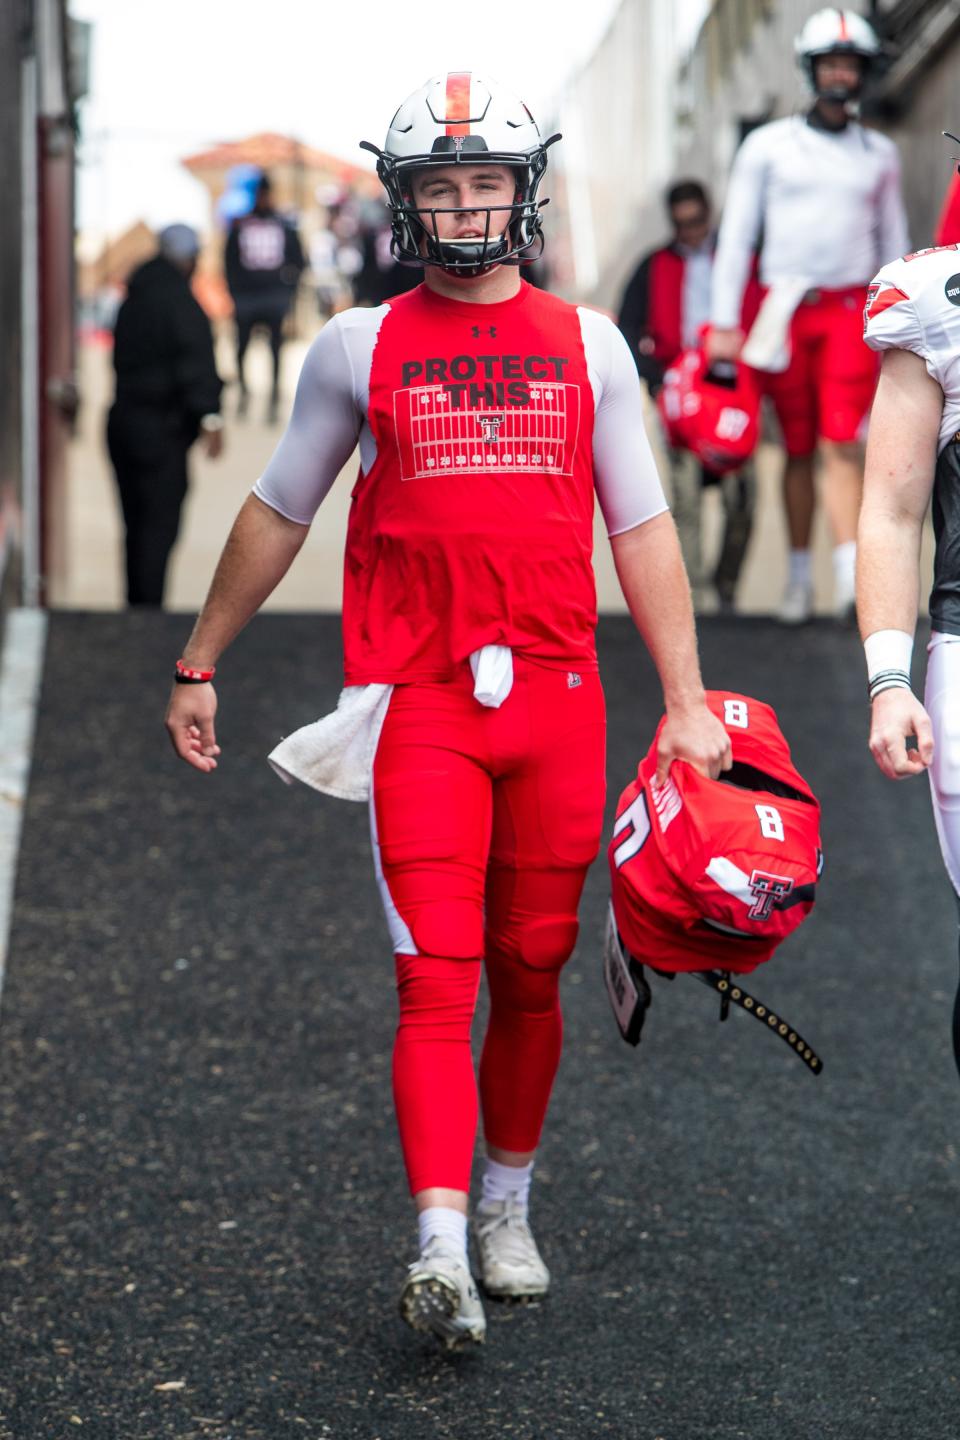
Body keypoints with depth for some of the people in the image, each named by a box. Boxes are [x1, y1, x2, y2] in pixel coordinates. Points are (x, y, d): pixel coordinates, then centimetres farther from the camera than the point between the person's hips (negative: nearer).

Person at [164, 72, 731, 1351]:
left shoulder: (587, 345, 9)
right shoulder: (358, 348, 6)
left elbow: (641, 529, 11)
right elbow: (277, 514, 15)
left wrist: (686, 702, 6)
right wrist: (198, 666, 20)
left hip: (556, 703, 2)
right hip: (419, 704, -2)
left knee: (530, 973, 9)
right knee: (437, 982, -10)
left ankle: (508, 1209, 28)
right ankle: (442, 1248, -17)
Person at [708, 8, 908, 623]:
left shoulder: (880, 154, 11)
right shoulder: (769, 145, 5)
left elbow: (893, 240, 17)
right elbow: (737, 234, 4)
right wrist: (725, 323, -2)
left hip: (852, 311, 0)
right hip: (786, 311, 0)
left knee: (843, 445, -13)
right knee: (799, 449, 4)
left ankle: (854, 579, -21)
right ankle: (800, 579, 14)